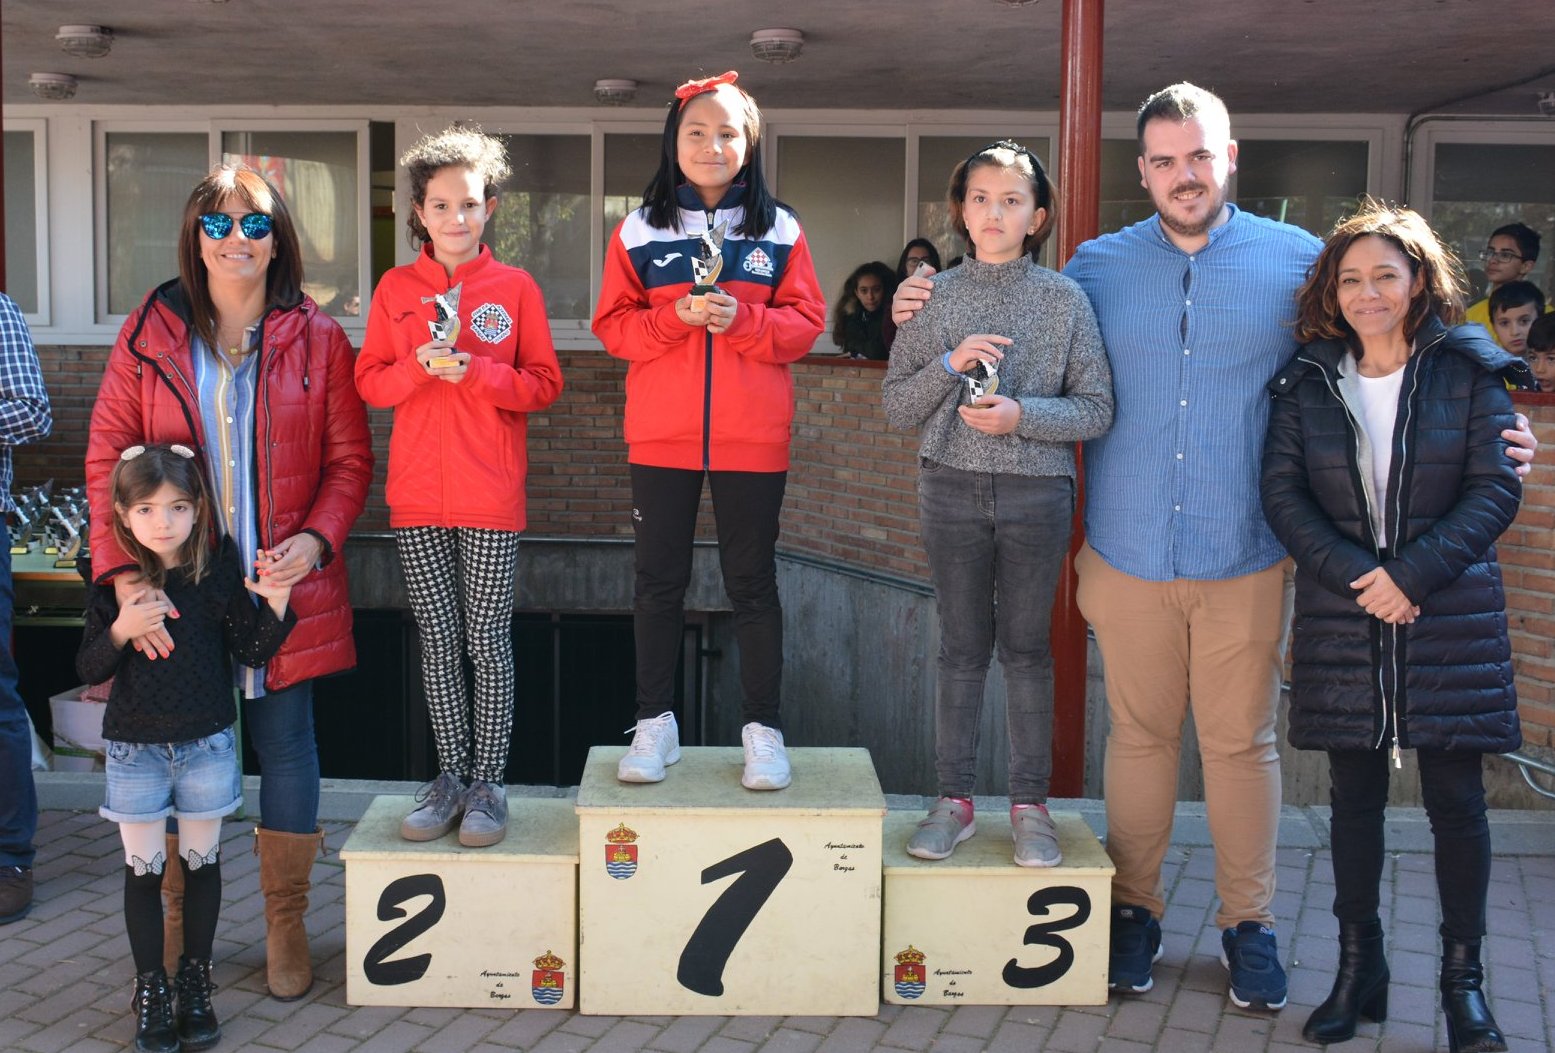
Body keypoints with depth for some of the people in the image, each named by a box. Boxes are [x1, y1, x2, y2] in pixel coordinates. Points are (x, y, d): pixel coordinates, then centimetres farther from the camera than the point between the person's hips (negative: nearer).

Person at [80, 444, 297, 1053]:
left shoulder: (219, 570, -6)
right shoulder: (115, 582, -6)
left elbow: (252, 652, -3)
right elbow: (89, 670, -3)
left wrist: (275, 606, -20)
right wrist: (121, 630, -21)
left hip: (206, 744, 0)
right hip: (135, 747, 0)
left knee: (201, 862, 10)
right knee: (143, 869, 6)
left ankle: (195, 984, 24)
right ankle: (150, 991, 18)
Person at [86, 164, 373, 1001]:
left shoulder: (315, 338, 1)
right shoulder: (150, 333, 2)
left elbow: (349, 458, 2)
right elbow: (108, 455, -1)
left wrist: (315, 538, -15)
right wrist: (124, 571, -12)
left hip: (285, 586, 0)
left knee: (286, 744, 7)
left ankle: (286, 924, 22)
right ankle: (176, 925, 24)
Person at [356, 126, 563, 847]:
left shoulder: (516, 288, 1)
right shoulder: (396, 288, 7)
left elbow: (544, 384, 0)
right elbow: (368, 381, 6)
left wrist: (476, 370, -16)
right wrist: (420, 367, -13)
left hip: (492, 496, -2)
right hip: (417, 493, 2)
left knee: (487, 640, 0)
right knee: (438, 641, 8)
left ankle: (488, 782, 11)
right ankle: (451, 775, 19)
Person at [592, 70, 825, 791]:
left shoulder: (779, 230, 4)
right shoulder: (639, 230, 5)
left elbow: (805, 323, 0)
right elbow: (613, 325, 2)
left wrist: (739, 318, -16)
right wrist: (678, 316, -15)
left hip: (752, 439, -1)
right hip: (661, 435, 1)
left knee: (751, 582, 6)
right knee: (659, 580, 7)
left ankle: (764, 728, 15)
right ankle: (655, 723, 20)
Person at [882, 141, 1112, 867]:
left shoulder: (1064, 299, -1)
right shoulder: (936, 297, 3)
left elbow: (1096, 408, -3)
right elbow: (896, 406, 2)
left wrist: (1023, 414, -17)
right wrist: (948, 366, -14)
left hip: (1036, 491, -1)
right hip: (952, 488, 1)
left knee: (1026, 649, 6)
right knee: (961, 648, 8)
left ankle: (1030, 804, 16)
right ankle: (954, 800, 17)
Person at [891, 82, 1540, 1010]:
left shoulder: (1299, 262, 1)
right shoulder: (1098, 266, 4)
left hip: (1246, 559, -1)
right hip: (1131, 556, 1)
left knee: (1243, 741, 7)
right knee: (1140, 734, 11)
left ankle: (1250, 922, 23)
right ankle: (1136, 909, 26)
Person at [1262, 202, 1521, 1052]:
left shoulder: (1468, 372, 0)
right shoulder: (1307, 383, 5)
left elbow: (1496, 490, -5)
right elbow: (1283, 494, 0)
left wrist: (1413, 572, -15)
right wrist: (1355, 575, -13)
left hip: (1451, 621, -1)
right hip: (1341, 622, 2)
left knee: (1456, 800, 2)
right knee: (1354, 798, 8)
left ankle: (1463, 979, 15)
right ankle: (1357, 967, 20)